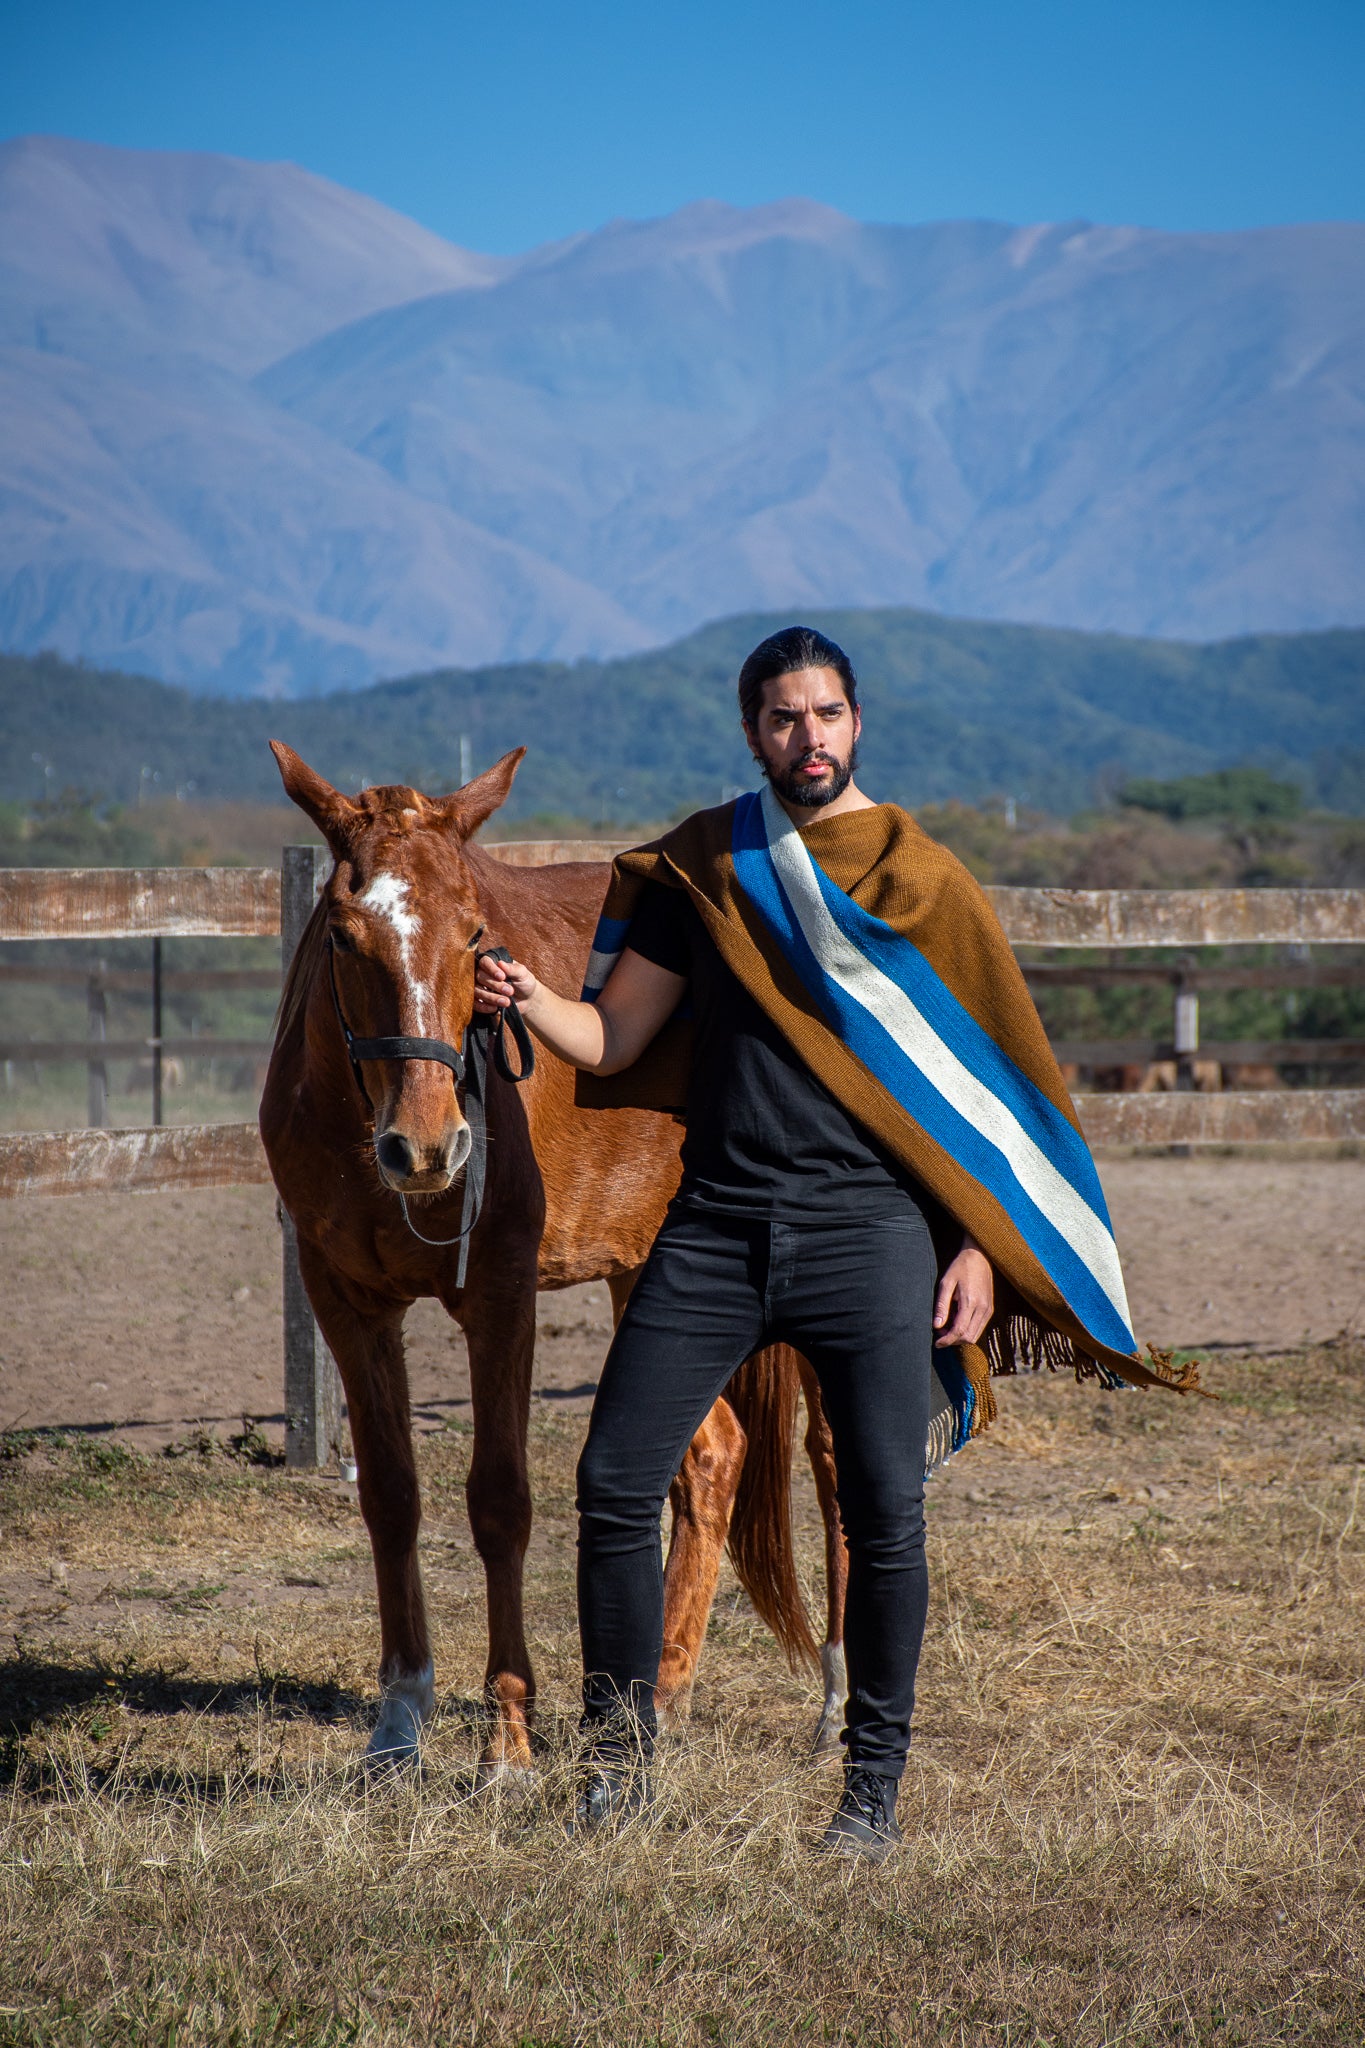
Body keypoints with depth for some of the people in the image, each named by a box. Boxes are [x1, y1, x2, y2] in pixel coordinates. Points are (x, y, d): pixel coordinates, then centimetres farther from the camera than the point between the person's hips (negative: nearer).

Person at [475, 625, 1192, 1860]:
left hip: (869, 1234, -2)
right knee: (614, 1486, -3)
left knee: (887, 1519, -4)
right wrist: (531, 1004, -12)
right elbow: (611, 1041, 9)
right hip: (715, 1230, 2)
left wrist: (980, 1246, -3)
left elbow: (992, 1078, 5)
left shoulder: (925, 883, 4)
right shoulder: (698, 871, 10)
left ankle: (876, 1784, 9)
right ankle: (618, 1758, 11)